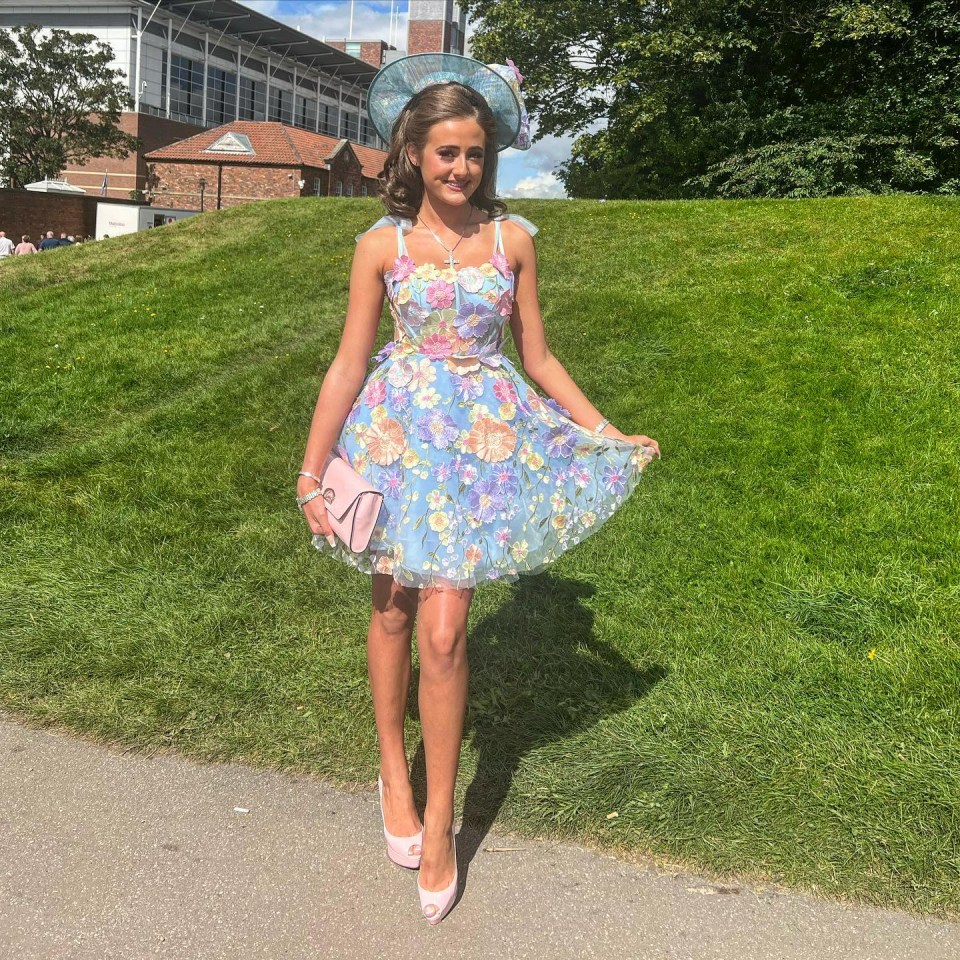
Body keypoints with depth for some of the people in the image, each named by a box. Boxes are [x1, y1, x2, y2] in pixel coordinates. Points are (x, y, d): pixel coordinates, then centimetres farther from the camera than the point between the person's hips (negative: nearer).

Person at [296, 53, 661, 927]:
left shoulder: (513, 238, 2)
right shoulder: (382, 245, -1)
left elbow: (537, 358, 9)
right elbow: (348, 366, 0)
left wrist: (608, 433, 9)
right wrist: (311, 471, -3)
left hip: (484, 436, 0)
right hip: (398, 429, 1)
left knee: (443, 630, -6)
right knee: (392, 612, 10)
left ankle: (438, 818, 9)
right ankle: (394, 770, 33)